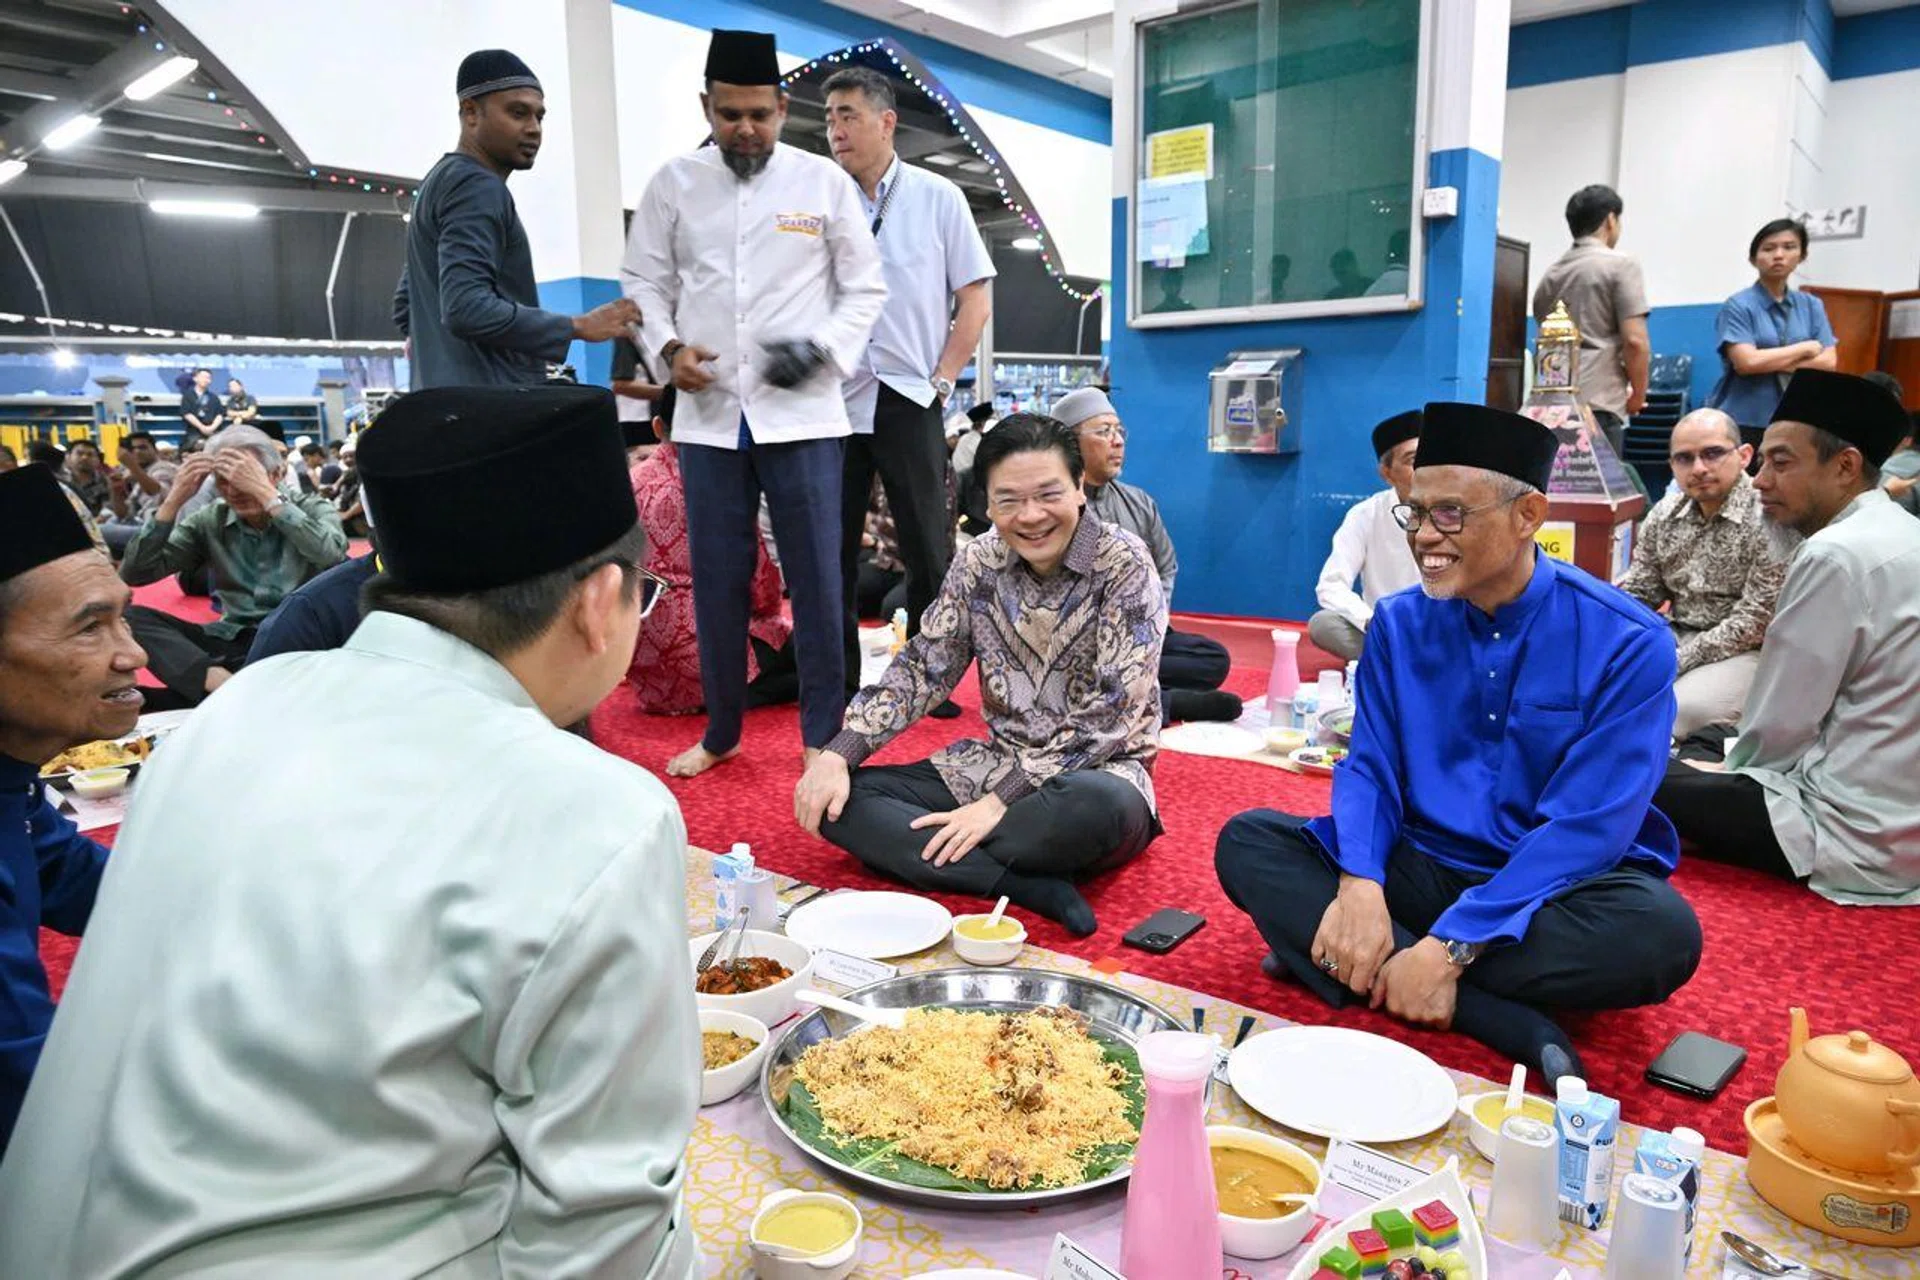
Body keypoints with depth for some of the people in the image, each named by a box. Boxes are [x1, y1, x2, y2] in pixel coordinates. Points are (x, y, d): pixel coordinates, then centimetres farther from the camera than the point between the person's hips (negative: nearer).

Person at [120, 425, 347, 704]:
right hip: (234, 639, 4)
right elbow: (134, 573, 1)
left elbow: (332, 556, -23)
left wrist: (265, 493, -22)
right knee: (131, 617, -18)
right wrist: (174, 500, -7)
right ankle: (216, 679, -35)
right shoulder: (210, 520, 8)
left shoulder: (311, 508, 1)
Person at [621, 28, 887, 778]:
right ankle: (720, 731, 24)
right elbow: (643, 281, 10)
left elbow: (866, 287, 5)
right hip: (708, 415, 2)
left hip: (801, 413, -2)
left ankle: (826, 737, 12)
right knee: (717, 577, 8)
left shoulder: (824, 181, 3)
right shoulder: (673, 183, 7)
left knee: (815, 577, 0)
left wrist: (821, 349, -12)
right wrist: (668, 346, -9)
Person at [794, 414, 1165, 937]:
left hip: (1095, 773, -5)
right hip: (997, 761, 5)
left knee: (1097, 807, -42)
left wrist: (999, 801, -23)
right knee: (838, 798, -14)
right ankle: (1032, 887, -25)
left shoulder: (1124, 564, -14)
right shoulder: (979, 561, 1)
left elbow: (1111, 711, -19)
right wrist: (836, 755, -14)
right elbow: (920, 668, 2)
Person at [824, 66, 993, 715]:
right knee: (831, 552, 5)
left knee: (928, 551, 2)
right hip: (833, 399, 2)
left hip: (907, 399, -2)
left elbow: (975, 298, 4)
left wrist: (942, 380, -3)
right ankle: (838, 686, 16)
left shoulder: (937, 197, 4)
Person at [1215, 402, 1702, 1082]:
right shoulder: (1399, 623, 0)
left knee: (1662, 931, -34)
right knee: (1247, 841, -17)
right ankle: (1506, 1023, -27)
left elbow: (1588, 824, -19)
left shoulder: (1627, 642, -13)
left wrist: (1453, 945, -27)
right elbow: (1369, 768, -2)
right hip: (1419, 867, 4)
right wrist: (1359, 884, -24)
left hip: (1553, 885, -3)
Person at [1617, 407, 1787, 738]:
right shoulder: (1663, 515, 7)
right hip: (1673, 636, 6)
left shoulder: (1769, 520, -13)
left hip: (1743, 651, -6)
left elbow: (1755, 620, -16)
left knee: (1679, 709, -33)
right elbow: (1638, 591, 12)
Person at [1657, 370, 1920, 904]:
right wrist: (1734, 762, 12)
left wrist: (1729, 768, 2)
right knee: (1699, 761, 21)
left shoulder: (1835, 555, -20)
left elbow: (1776, 729, -17)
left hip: (1857, 838, -9)